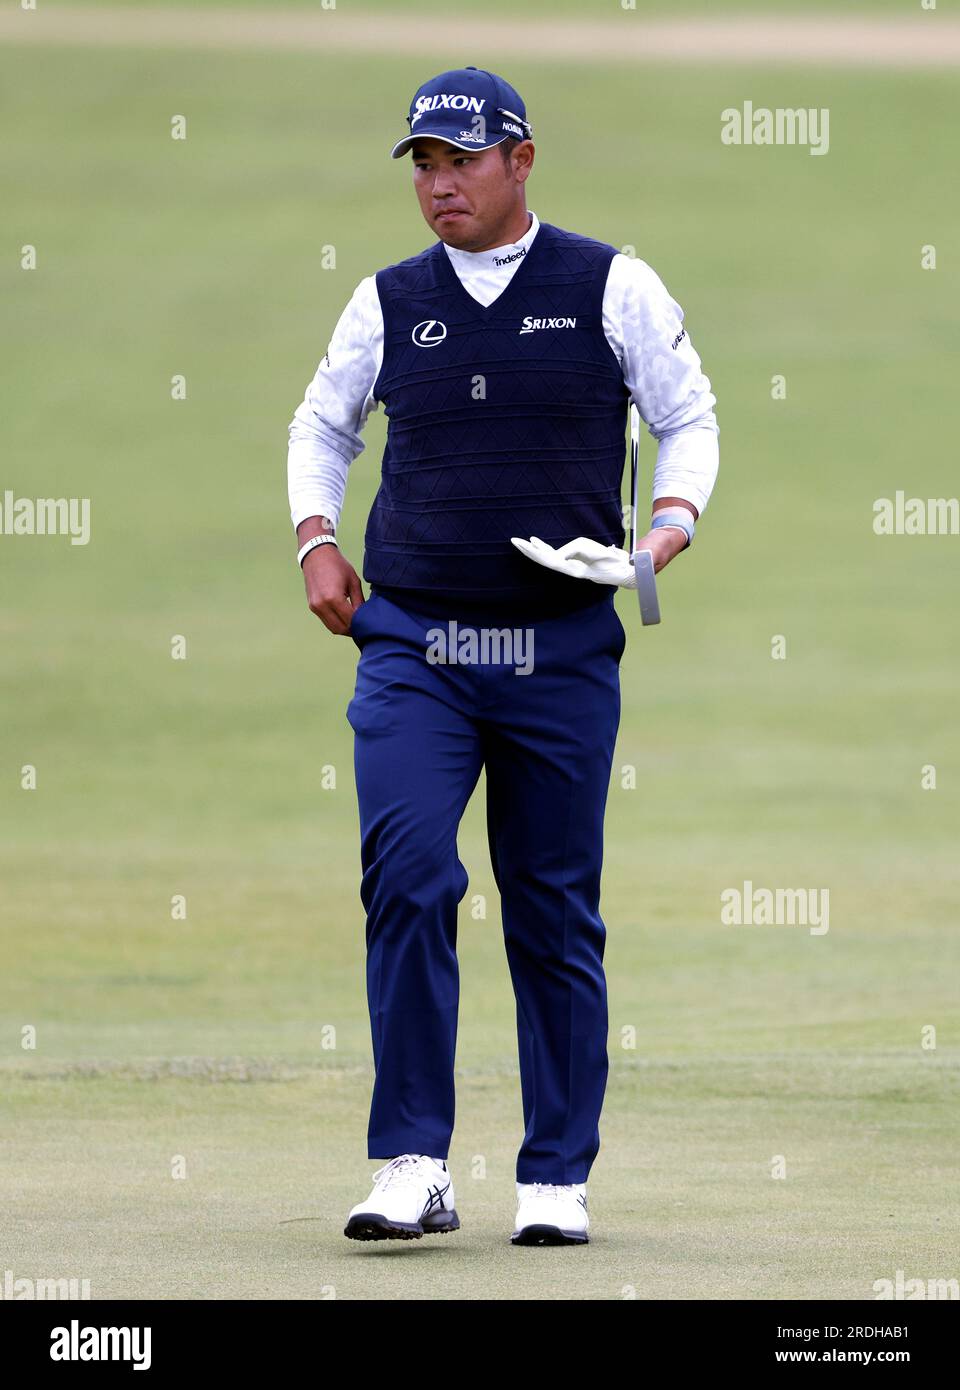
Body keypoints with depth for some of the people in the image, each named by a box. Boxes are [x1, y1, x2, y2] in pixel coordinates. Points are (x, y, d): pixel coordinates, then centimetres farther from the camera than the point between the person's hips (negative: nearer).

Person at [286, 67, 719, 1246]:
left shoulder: (611, 288, 2)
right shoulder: (388, 304, 8)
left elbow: (688, 418, 9)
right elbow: (322, 425, 22)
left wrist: (669, 527, -8)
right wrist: (316, 537, 7)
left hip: (563, 651, -1)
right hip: (411, 646, 1)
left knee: (555, 915, 5)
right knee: (406, 876, -16)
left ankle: (556, 1180, 13)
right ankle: (412, 1169, -13)